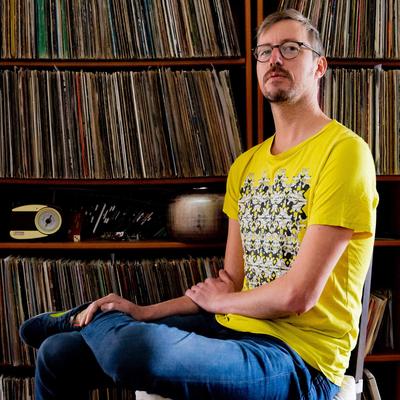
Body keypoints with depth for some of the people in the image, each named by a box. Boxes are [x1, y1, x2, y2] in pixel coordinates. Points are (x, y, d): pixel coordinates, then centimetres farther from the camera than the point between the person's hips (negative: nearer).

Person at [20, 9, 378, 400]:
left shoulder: (344, 150, -12)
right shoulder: (245, 165, 12)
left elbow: (297, 296, -18)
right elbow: (231, 283, 11)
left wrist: (216, 301, -1)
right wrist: (145, 312, 0)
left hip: (299, 356, -6)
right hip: (232, 327, 6)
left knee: (138, 347, -32)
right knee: (59, 354, -3)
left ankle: (87, 319, 1)